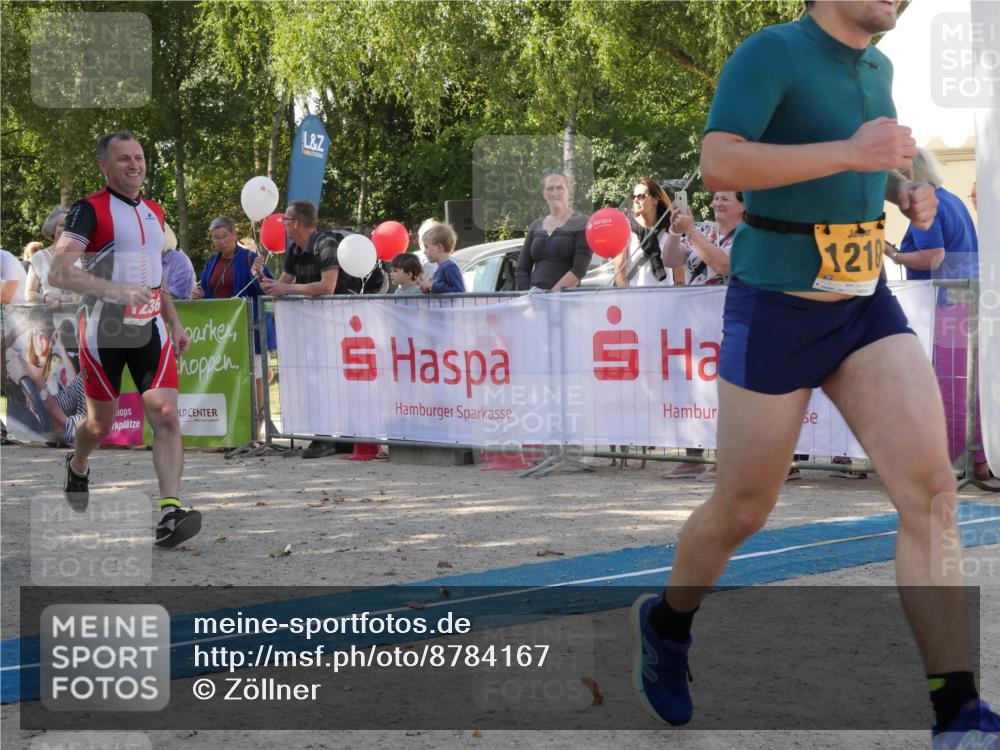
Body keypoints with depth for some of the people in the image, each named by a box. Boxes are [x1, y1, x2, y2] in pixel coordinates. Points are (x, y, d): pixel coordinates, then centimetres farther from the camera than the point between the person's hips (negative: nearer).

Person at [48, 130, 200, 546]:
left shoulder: (154, 211, 12)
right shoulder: (89, 210, -10)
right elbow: (58, 272, -21)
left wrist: (174, 322, 21)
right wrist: (114, 289, -33)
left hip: (150, 328, 4)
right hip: (104, 332, -4)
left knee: (166, 416, -13)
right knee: (101, 423, 10)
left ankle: (169, 513, -19)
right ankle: (77, 467, 44)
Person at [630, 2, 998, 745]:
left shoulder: (876, 68, 10)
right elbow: (718, 164, -27)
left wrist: (906, 191, 7)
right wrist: (849, 153, -31)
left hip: (866, 308, 6)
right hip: (774, 315, -5)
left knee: (931, 488, -13)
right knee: (742, 511, 7)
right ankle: (668, 624, 40)